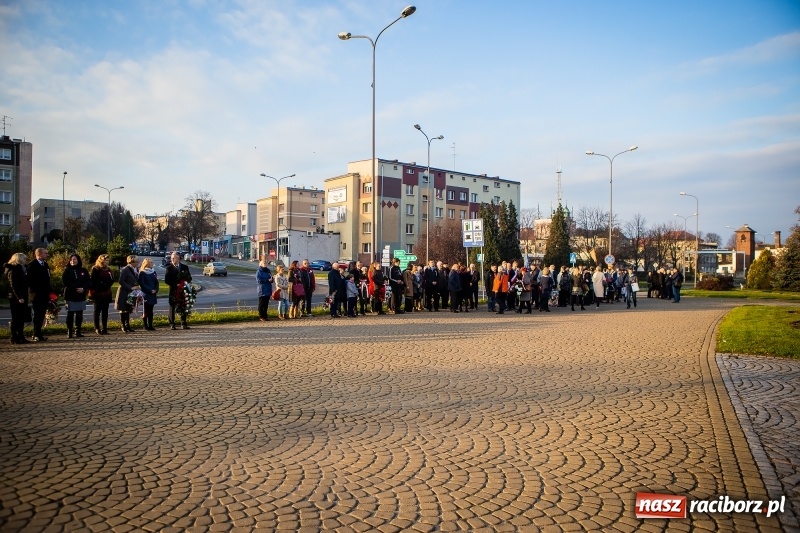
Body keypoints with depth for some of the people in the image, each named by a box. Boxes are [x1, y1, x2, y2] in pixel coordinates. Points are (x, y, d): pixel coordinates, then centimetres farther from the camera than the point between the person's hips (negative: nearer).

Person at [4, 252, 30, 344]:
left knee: (21, 318, 11)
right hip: (16, 298, -9)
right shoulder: (13, 271, -11)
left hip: (22, 297, 9)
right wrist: (19, 297, -24)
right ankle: (14, 339, 0)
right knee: (16, 318, -4)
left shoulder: (22, 269, 16)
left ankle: (21, 337, 16)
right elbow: (13, 285, -19)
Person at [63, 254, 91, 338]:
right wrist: (76, 289, -15)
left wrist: (83, 288, -13)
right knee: (70, 314, -3)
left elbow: (89, 282, 5)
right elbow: (65, 282, -7)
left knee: (79, 314, 4)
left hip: (81, 295, 3)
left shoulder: (84, 271, 10)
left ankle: (78, 331, 11)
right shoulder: (67, 270, 3)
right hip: (70, 296, -3)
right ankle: (69, 332, 1)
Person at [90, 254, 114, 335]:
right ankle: (97, 328, 2)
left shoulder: (108, 269, 14)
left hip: (106, 293, 5)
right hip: (98, 294, -5)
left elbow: (111, 281, 11)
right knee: (97, 311, -1)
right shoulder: (95, 269, -4)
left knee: (105, 311, 5)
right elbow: (93, 281, -9)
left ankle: (104, 328, 8)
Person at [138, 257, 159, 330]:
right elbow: (142, 284, -9)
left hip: (153, 294, 5)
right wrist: (150, 290, -13)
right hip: (146, 294, -5)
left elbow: (156, 282, 14)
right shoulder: (142, 273, -3)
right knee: (146, 310, -4)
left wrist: (155, 290, -2)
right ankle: (145, 326, 1)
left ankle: (150, 325, 7)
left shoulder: (154, 272, 14)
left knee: (150, 310, 6)